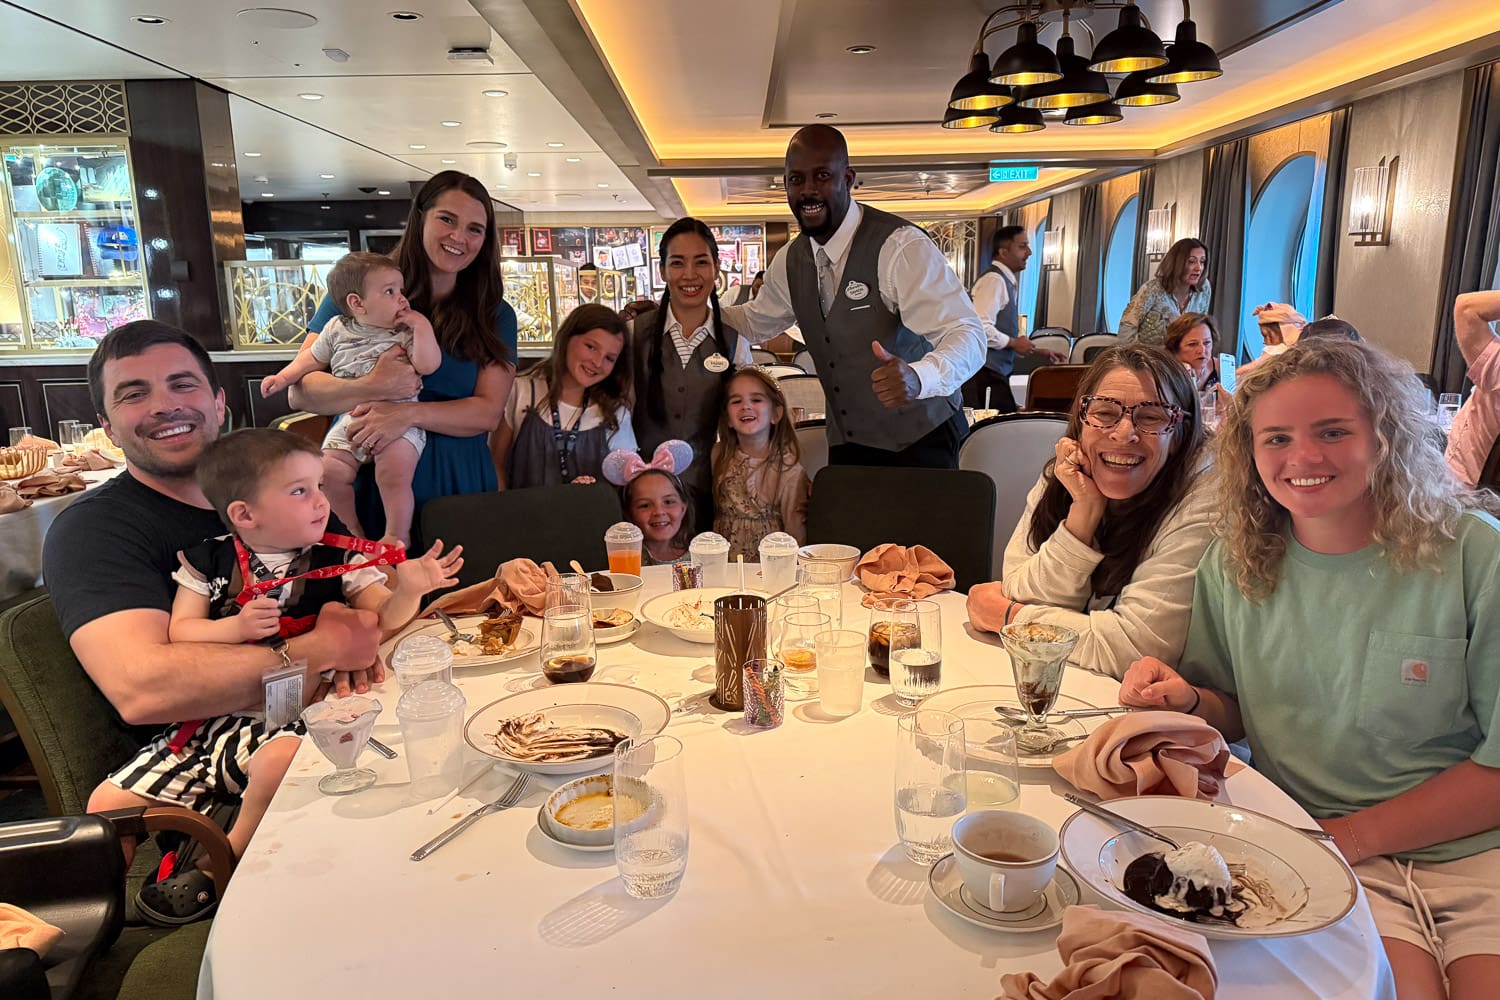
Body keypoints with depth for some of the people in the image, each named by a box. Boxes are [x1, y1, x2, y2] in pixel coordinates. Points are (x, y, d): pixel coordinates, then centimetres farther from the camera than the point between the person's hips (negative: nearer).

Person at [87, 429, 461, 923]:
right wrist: (236, 627, -16)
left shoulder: (341, 559, 1)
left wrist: (408, 591, -25)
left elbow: (385, 618, -3)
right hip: (211, 715, 3)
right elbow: (180, 632, 3)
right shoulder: (207, 562, 4)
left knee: (281, 761, -36)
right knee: (109, 804, -2)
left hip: (293, 714, -3)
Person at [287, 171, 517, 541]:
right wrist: (371, 388, -23)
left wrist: (409, 414, -21)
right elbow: (300, 391, -4)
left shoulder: (495, 316, 5)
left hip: (456, 487, 1)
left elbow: (488, 412, -5)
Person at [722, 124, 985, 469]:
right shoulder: (791, 259, 1)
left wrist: (916, 377, -50)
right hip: (846, 444, 6)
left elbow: (967, 336, -29)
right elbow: (755, 321, 20)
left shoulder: (900, 246, -21)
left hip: (919, 443, -6)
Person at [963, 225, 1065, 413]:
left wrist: (1040, 352, 22)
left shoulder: (1007, 281, 19)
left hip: (997, 371, 10)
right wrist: (1014, 343, -11)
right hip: (985, 372, -10)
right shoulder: (994, 279, -12)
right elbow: (980, 328, -23)